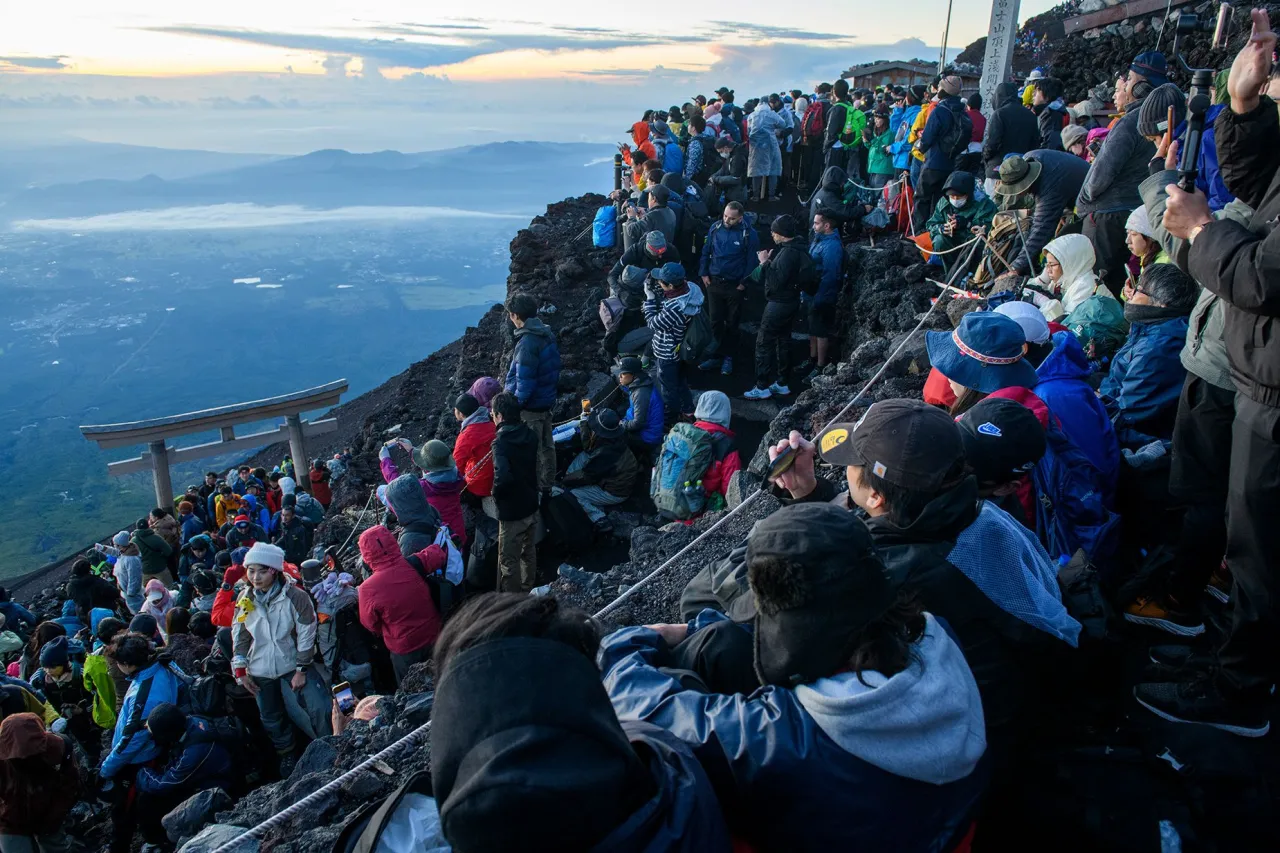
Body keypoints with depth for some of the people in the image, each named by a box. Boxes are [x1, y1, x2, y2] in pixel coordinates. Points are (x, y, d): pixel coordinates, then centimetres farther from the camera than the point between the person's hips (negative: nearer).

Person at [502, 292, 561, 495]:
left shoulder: (527, 342, -25)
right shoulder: (548, 334, 3)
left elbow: (525, 381, -23)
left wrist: (516, 404, -12)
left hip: (531, 406, -9)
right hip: (547, 401, 9)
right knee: (546, 446, 18)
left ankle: (533, 488, 14)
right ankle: (546, 486, 31)